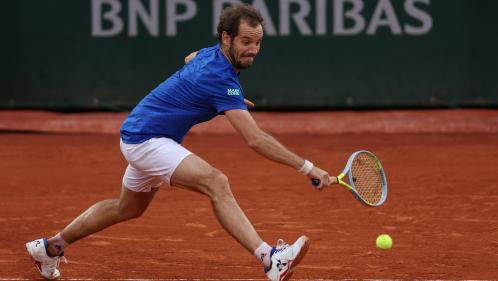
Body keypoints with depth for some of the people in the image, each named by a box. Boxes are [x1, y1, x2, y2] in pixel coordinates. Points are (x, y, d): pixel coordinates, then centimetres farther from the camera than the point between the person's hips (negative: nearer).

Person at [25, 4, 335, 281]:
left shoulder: (210, 54, 0)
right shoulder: (221, 79, -28)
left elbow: (189, 60, 28)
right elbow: (256, 139, -34)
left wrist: (231, 101, 18)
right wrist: (308, 168, -34)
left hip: (140, 135, 11)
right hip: (146, 140, -11)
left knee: (128, 208, 30)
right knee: (216, 182, -30)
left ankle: (51, 246, 44)